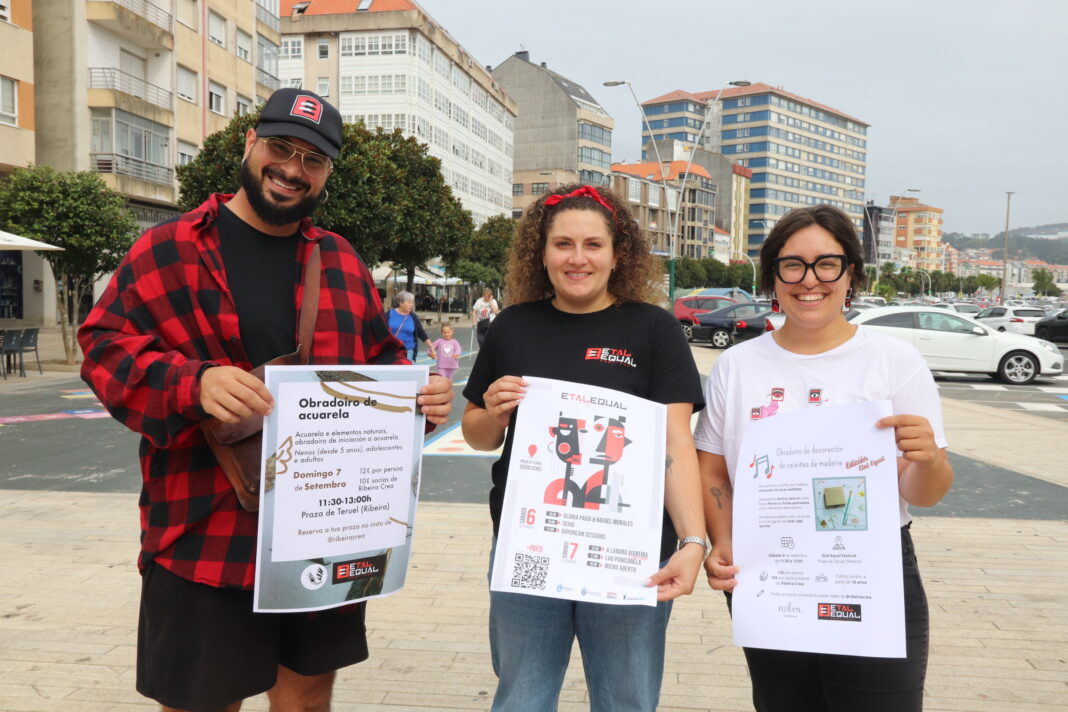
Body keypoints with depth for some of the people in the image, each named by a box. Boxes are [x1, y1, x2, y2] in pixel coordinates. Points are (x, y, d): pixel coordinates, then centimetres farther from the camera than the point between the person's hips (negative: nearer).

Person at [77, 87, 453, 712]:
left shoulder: (344, 263, 12)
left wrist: (418, 394, -4)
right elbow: (106, 347, -6)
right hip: (204, 536, -4)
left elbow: (381, 358, 17)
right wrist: (194, 384, -25)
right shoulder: (168, 250, -1)